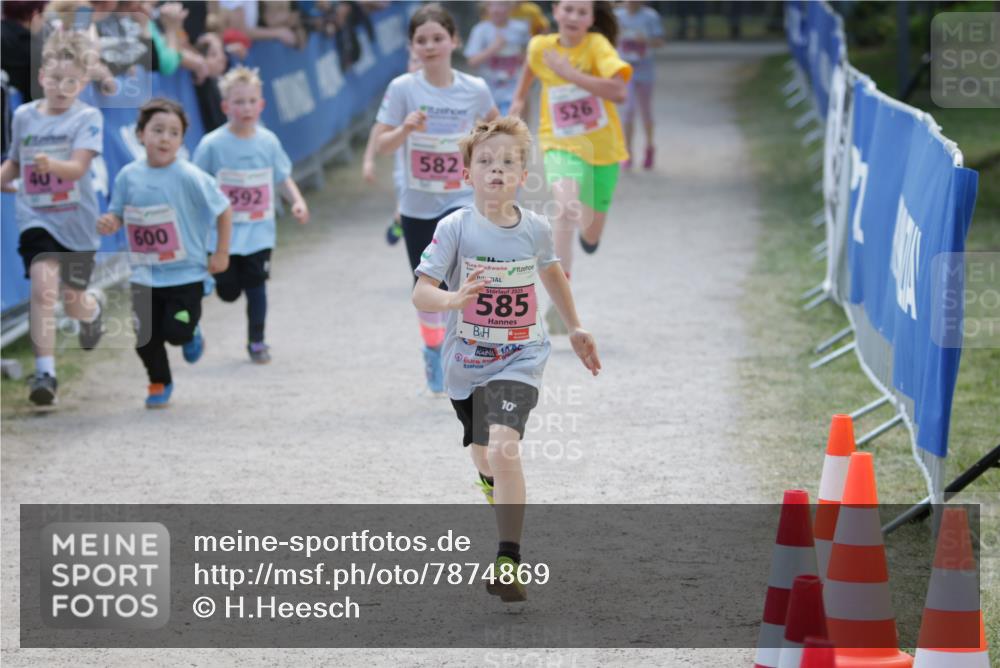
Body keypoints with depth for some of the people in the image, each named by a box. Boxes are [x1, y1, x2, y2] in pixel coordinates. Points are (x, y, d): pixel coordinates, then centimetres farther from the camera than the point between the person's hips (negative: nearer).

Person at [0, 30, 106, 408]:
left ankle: (93, 309, 52)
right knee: (43, 288, -20)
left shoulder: (87, 118, -10)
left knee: (74, 303, 13)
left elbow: (79, 165, -24)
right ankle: (45, 373, -17)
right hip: (36, 218, 1)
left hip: (77, 223, -1)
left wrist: (52, 165, -44)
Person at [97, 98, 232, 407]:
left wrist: (221, 253, -6)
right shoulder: (128, 176, -5)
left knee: (176, 332, -8)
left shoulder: (189, 177, -17)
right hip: (144, 276, 3)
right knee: (145, 337, 5)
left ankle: (191, 335, 30)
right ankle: (160, 383, 33)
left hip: (186, 274, -3)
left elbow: (224, 210, -8)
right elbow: (118, 215, 8)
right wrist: (108, 222, -16)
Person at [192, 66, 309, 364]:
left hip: (259, 231, 2)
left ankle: (256, 342, 17)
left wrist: (297, 201, -4)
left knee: (255, 285, 2)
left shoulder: (268, 141, 0)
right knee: (228, 291, 3)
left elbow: (283, 177, 11)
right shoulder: (212, 144, -10)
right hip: (224, 232, -2)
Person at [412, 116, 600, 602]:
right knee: (484, 456, 24)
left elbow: (551, 273, 16)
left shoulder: (535, 229, -7)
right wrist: (452, 299, -41)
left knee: (503, 447, -25)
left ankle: (509, 561, -22)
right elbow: (420, 292, -19)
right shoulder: (455, 228, -15)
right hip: (466, 362, 1)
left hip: (519, 361, -1)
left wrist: (575, 329, 23)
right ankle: (496, 486, 63)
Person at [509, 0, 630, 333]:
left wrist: (570, 73, -30)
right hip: (561, 146, 0)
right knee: (565, 208, -30)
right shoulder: (540, 46, -5)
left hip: (602, 149, 0)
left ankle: (588, 231, 55)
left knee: (590, 233, 13)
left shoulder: (597, 45, -15)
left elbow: (618, 91, -29)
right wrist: (519, 97, 27)